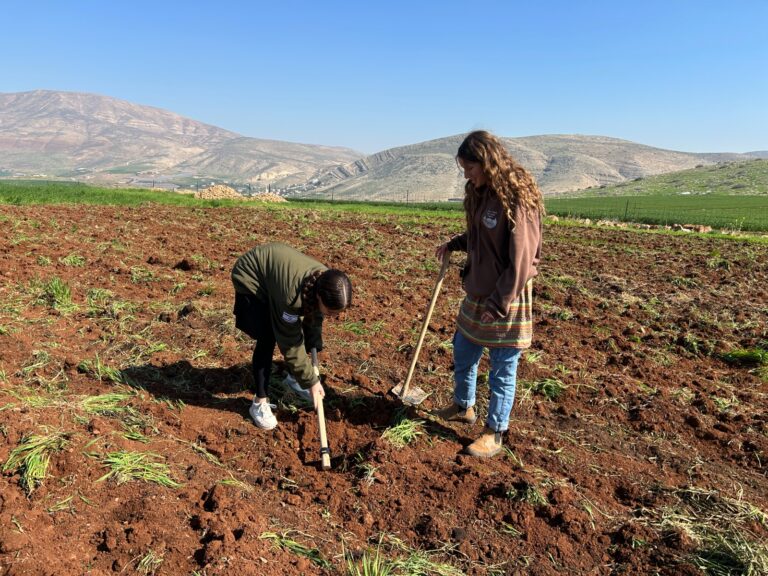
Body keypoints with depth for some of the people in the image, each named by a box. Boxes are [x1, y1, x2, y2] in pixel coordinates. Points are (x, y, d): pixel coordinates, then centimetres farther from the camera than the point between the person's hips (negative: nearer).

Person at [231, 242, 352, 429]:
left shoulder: (325, 283, -22)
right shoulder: (293, 294, -40)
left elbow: (314, 320, -2)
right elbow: (291, 344, -28)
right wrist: (311, 381, -19)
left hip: (276, 268, 7)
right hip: (251, 277, -6)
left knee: (292, 329, 5)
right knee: (267, 340, -14)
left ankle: (293, 378, 29)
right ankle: (260, 402, -1)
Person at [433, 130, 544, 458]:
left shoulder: (517, 199, -20)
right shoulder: (482, 193, 6)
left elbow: (521, 262, -21)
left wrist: (498, 305, -19)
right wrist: (454, 244, 3)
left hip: (505, 301, -9)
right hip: (476, 295, 9)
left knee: (502, 370, 7)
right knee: (462, 353, 21)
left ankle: (494, 434, 23)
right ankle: (463, 407, 44)